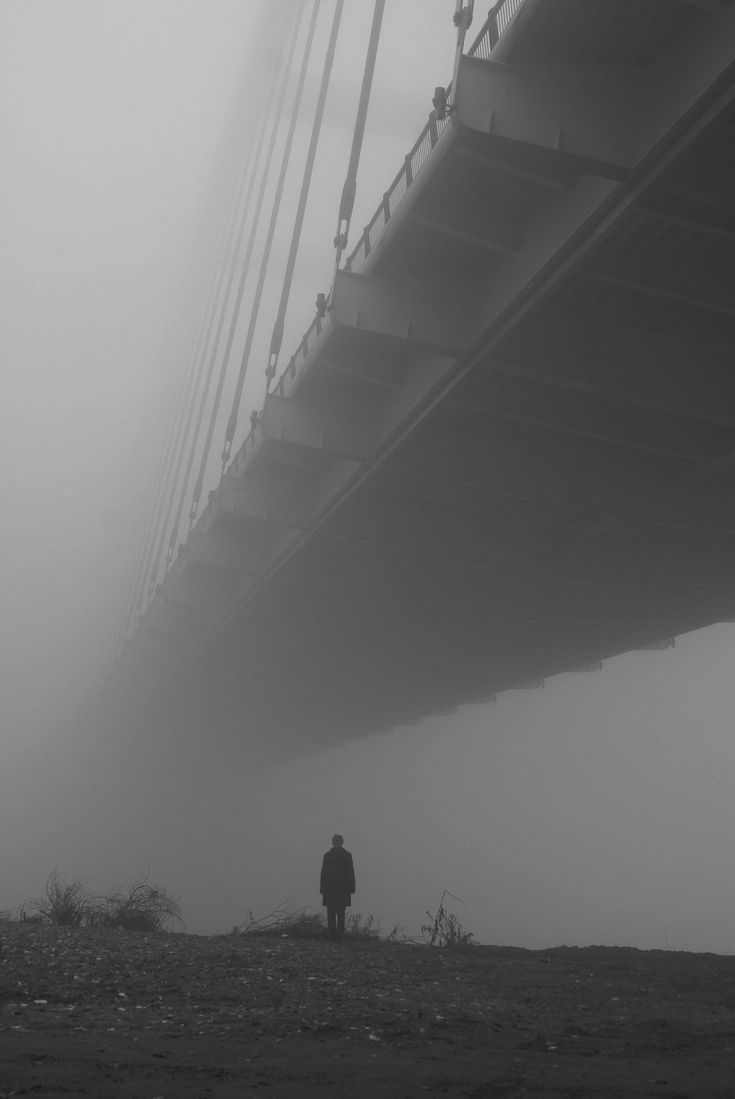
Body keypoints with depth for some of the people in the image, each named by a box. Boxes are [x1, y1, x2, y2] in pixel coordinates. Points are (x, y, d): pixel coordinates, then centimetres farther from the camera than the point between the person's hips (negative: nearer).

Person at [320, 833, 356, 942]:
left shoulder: (327, 856, -4)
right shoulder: (347, 855, -2)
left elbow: (323, 873, -3)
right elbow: (351, 873, -1)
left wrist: (323, 890, 1)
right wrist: (351, 889, 4)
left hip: (330, 889, -1)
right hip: (343, 889, 1)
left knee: (331, 914, 7)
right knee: (341, 914, 9)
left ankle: (332, 936, 5)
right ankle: (339, 936, 1)